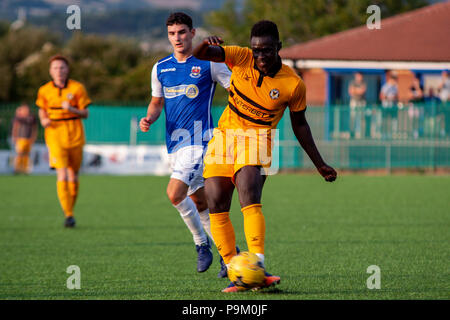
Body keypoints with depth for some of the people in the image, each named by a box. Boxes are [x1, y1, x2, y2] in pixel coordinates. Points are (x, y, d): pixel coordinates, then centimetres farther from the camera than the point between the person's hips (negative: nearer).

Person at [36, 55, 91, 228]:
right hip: (55, 138, -1)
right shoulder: (44, 91, 1)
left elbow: (85, 114, -1)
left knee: (73, 176, 8)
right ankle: (69, 215, -15)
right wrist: (44, 120, -3)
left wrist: (72, 109, -20)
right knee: (62, 176, -15)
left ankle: (71, 209, 28)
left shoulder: (77, 88, -3)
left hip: (75, 136, 1)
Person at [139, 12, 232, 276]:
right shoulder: (160, 68, 11)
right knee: (199, 202, 11)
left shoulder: (209, 63, -4)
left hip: (199, 139, -6)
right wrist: (149, 119, 2)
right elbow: (157, 102, 23)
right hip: (175, 143, 6)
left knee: (175, 193, -21)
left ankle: (202, 243, -2)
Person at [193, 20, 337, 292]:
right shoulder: (241, 58, -5)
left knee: (249, 197, -28)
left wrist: (320, 164, 9)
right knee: (216, 205, -5)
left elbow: (299, 124, 5)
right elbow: (200, 55, -10)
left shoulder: (293, 84, -9)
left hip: (257, 142, -3)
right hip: (224, 137, 3)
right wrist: (207, 45, -35)